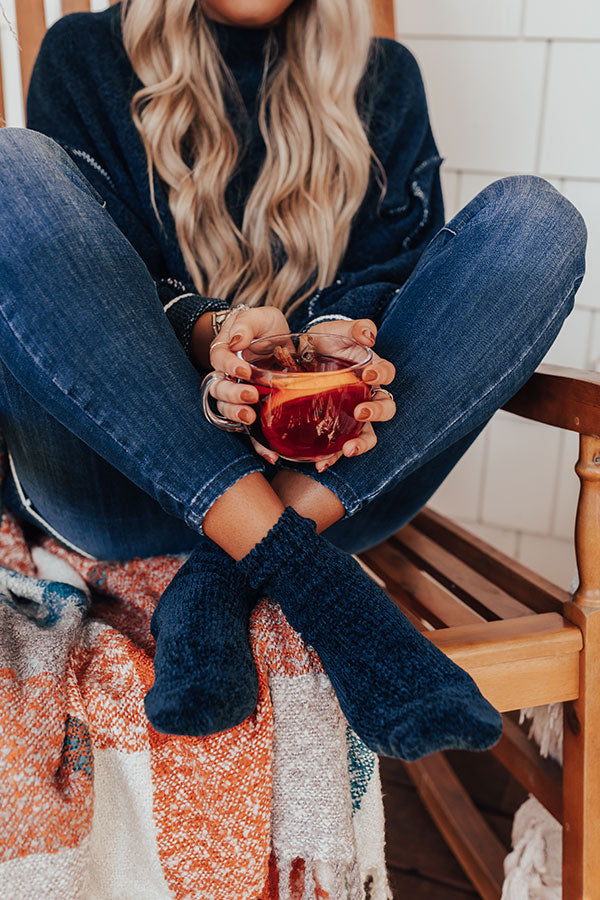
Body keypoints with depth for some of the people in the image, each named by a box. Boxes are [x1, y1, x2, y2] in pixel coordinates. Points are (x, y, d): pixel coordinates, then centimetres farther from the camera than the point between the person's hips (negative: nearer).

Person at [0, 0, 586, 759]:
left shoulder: (383, 77, 18)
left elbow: (392, 265, 6)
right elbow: (89, 284, 0)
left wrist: (338, 338, -19)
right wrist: (205, 331, -22)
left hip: (327, 474, 2)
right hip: (127, 467, 0)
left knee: (539, 219, -12)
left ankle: (224, 579, -23)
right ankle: (303, 573, -28)